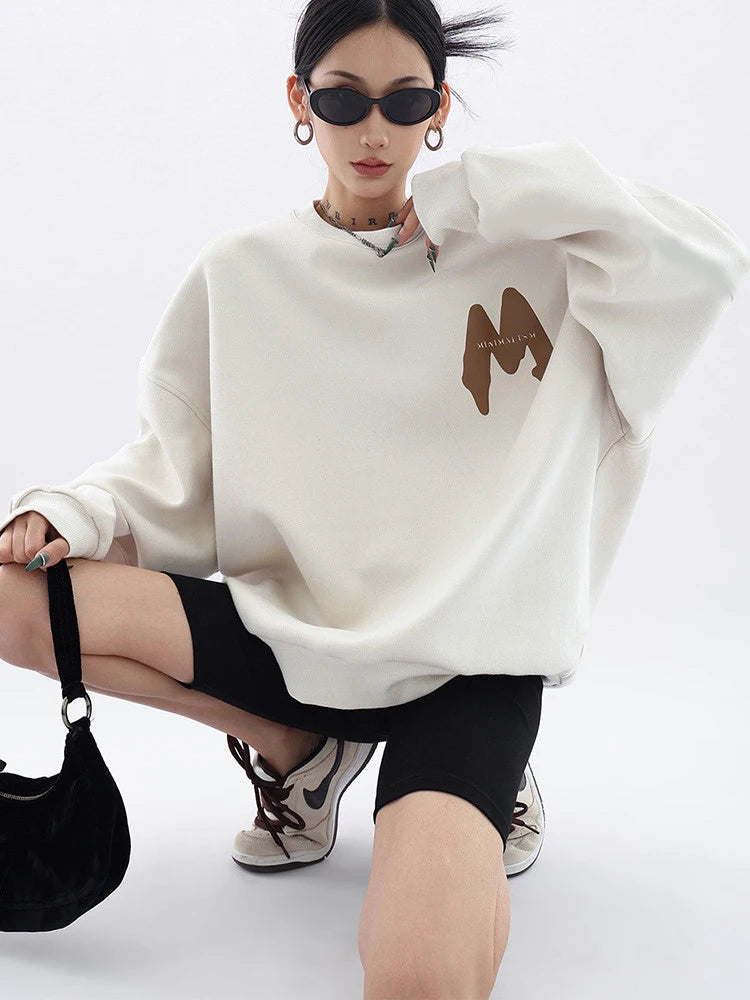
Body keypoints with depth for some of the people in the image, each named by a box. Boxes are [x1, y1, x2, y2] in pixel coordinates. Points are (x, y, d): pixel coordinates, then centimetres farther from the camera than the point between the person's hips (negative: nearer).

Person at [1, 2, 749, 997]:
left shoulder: (519, 251, -1)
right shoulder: (242, 272, 5)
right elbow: (180, 465, 9)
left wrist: (474, 196, -13)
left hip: (464, 654, -4)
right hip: (295, 623, 5)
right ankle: (296, 750, 5)